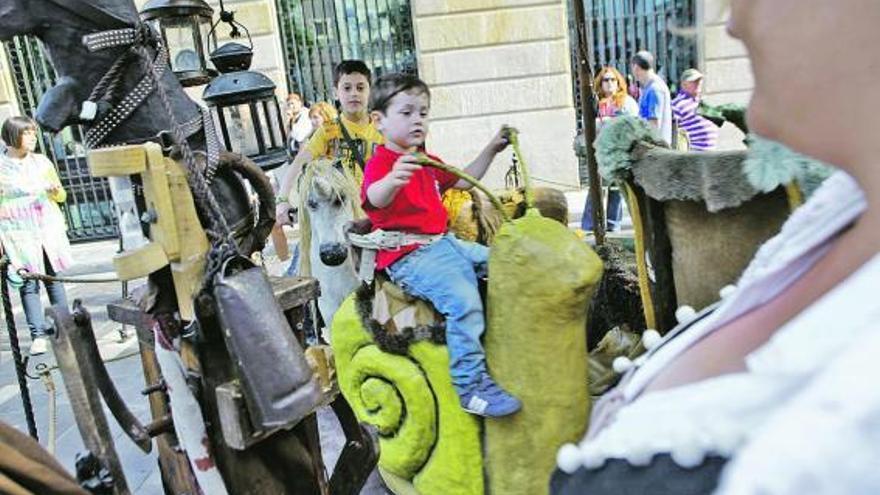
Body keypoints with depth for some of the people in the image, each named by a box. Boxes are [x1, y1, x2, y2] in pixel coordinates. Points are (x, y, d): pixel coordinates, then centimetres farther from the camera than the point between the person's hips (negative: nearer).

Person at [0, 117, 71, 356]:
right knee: (28, 284, -5)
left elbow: (61, 196, 16)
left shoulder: (41, 162, 9)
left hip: (49, 229, 3)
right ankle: (38, 336, -3)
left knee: (54, 279, 5)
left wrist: (55, 190, -8)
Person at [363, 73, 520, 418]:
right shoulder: (380, 162, -8)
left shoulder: (427, 163, 21)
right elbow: (375, 200, -31)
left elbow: (464, 180, 32)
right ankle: (471, 387, -20)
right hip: (407, 256, -10)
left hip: (442, 243, 10)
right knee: (463, 300, -29)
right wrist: (393, 179, -54)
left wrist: (491, 149, 23)